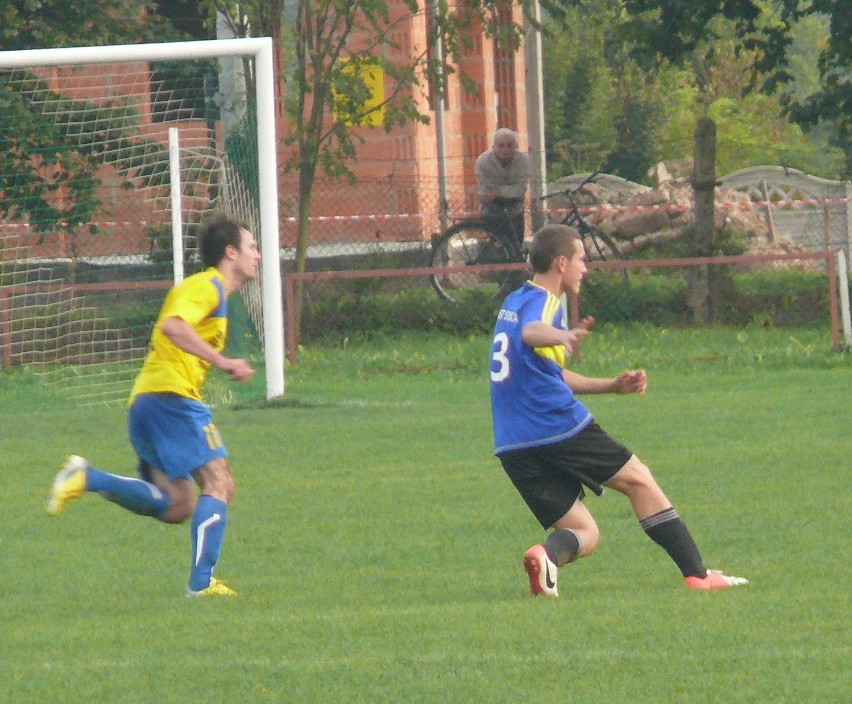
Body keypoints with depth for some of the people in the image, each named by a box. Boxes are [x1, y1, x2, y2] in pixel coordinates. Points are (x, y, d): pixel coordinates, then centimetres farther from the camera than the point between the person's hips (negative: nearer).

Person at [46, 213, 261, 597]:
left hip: (144, 400, 10)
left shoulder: (208, 289, 27)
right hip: (170, 394, -10)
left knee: (176, 506, 4)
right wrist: (221, 361, -25)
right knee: (218, 482, -11)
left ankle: (87, 478, -3)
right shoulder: (206, 286, -5)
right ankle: (202, 583, -18)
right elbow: (172, 325, -23)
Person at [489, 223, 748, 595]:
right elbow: (530, 331, -34)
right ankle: (697, 574, 9)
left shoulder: (515, 301, 22)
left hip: (513, 448, 8)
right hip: (558, 426, -8)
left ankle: (547, 555, -25)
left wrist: (612, 385, 37)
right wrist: (562, 336, -56)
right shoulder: (542, 302, -7)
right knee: (637, 479, 9)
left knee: (584, 534, 8)